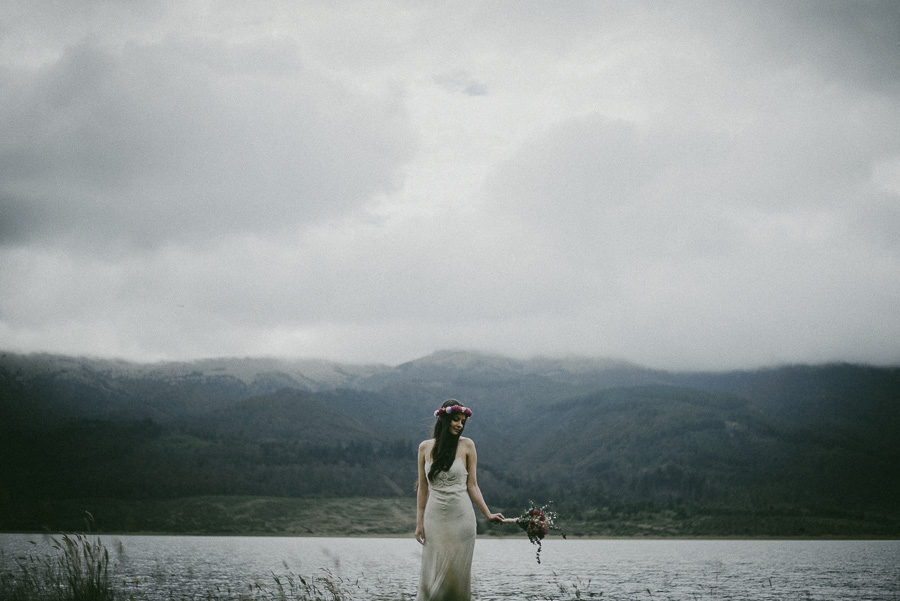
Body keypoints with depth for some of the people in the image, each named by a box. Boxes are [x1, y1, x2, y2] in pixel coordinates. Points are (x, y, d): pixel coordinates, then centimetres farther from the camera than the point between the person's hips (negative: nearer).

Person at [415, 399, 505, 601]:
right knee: (432, 574, 1)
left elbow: (472, 485, 1)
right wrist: (419, 522, 5)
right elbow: (423, 488, 7)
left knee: (457, 572, 0)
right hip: (434, 517, 1)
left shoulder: (466, 445, 0)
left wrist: (488, 514, -5)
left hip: (460, 516, -1)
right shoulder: (425, 447, 4)